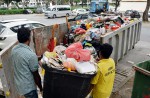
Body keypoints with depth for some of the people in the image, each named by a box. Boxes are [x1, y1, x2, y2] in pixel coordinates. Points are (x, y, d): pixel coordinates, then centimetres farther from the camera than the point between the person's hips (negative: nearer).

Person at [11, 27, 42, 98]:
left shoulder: (14, 49, -5)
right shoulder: (31, 54, -28)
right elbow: (36, 75, -19)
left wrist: (36, 60, 12)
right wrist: (41, 87, -4)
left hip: (18, 84, 8)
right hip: (28, 87, -7)